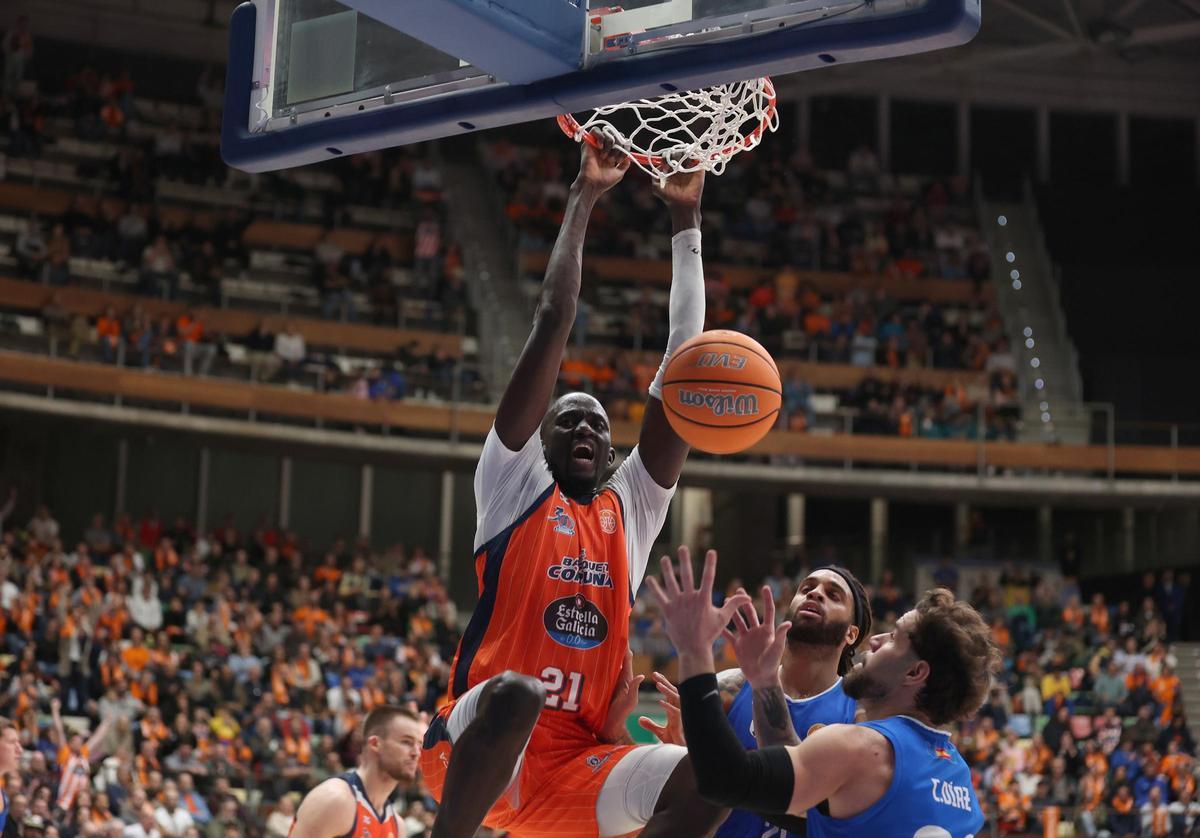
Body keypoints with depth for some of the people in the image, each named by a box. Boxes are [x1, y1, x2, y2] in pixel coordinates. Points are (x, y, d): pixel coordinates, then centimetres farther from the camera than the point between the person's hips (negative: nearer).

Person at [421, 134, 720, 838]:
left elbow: (683, 367, 13)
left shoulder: (632, 506, 18)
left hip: (577, 764, 5)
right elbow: (553, 325, 1)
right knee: (516, 693, -38)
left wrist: (686, 221, 13)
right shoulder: (516, 483, 7)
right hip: (476, 753, -4)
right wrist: (583, 200, 4)